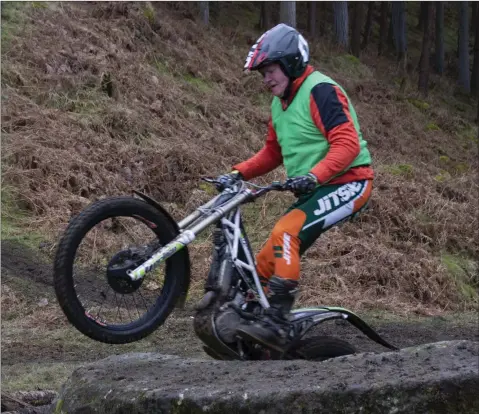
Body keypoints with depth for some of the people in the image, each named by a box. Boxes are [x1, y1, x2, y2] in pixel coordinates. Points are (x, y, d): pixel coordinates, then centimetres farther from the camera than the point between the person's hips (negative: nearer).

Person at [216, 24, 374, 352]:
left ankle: (276, 325, -32)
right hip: (314, 190, 10)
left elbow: (347, 144, -23)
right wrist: (238, 174, 9)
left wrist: (313, 176, -35)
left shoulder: (321, 91, -14)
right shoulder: (281, 103, 16)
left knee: (286, 232, -28)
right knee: (267, 262, 2)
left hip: (347, 183, -10)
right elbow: (273, 152, 24)